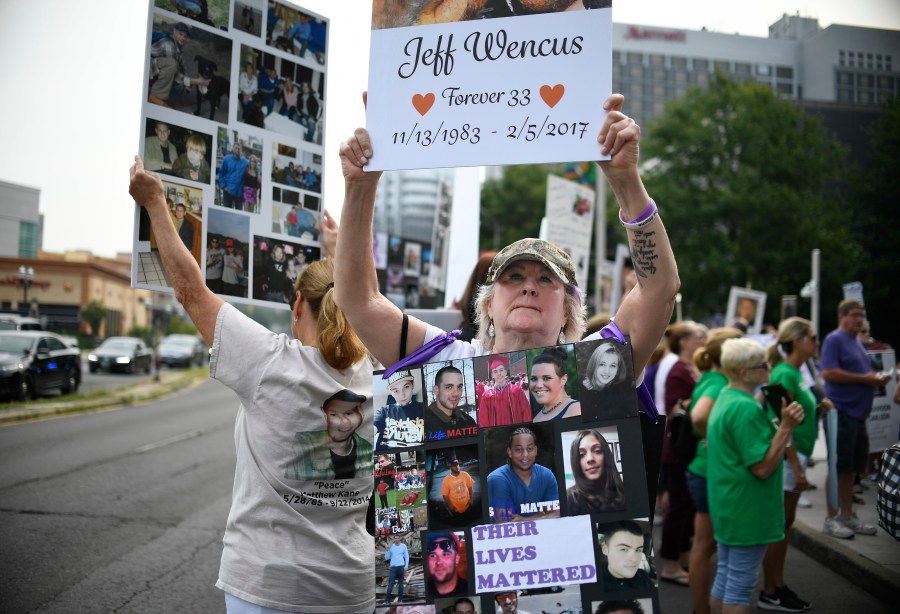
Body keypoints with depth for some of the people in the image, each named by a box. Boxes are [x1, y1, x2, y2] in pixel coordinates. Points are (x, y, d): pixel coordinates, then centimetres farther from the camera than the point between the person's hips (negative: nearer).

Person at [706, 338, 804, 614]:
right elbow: (763, 467, -23)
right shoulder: (747, 408, -22)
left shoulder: (725, 397, 10)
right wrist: (786, 426, -24)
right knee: (741, 583, 0)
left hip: (727, 506, 10)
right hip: (747, 511, -10)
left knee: (724, 578, 18)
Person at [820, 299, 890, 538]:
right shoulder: (834, 339, -10)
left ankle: (847, 515, 23)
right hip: (841, 412, -9)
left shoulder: (857, 342, 18)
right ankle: (832, 519, 5)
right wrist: (864, 379, -18)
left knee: (851, 468, 14)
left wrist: (876, 379, 6)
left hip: (858, 413, 9)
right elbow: (828, 373, -21)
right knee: (839, 468, -3)